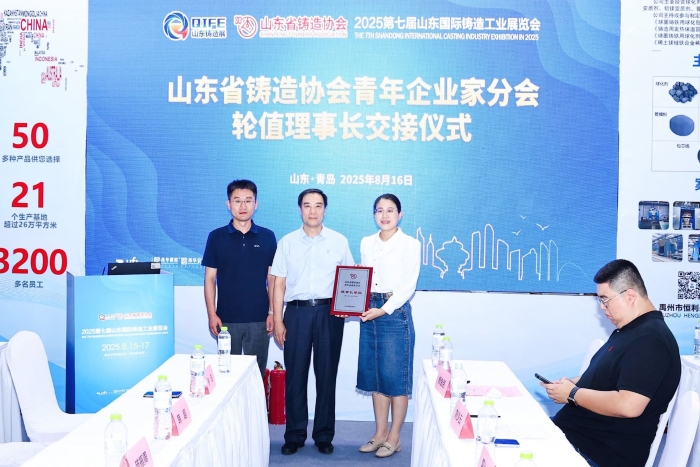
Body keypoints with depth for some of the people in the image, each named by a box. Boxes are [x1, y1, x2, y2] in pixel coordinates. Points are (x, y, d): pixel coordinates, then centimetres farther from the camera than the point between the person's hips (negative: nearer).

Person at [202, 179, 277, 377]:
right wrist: (211, 314, -5)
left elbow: (272, 278, 5)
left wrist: (272, 312, -1)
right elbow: (210, 278, 2)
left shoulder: (267, 237, 3)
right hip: (226, 318, 0)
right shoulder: (216, 237, 1)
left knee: (257, 372, 8)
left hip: (259, 319, 0)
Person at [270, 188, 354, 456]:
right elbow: (279, 284, 6)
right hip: (297, 312, 0)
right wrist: (277, 321, 0)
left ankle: (324, 436, 19)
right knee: (295, 376, 4)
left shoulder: (339, 242, 6)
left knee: (326, 375, 6)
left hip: (329, 313, 0)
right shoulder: (287, 242, 7)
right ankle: (295, 435, 17)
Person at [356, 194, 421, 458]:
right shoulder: (366, 243, 12)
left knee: (395, 377, -1)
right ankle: (380, 434, 20)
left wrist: (384, 310, -17)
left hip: (395, 312, -5)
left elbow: (408, 286, -9)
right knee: (375, 376, 9)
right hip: (369, 312, 5)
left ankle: (394, 438, 11)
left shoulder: (410, 244, -3)